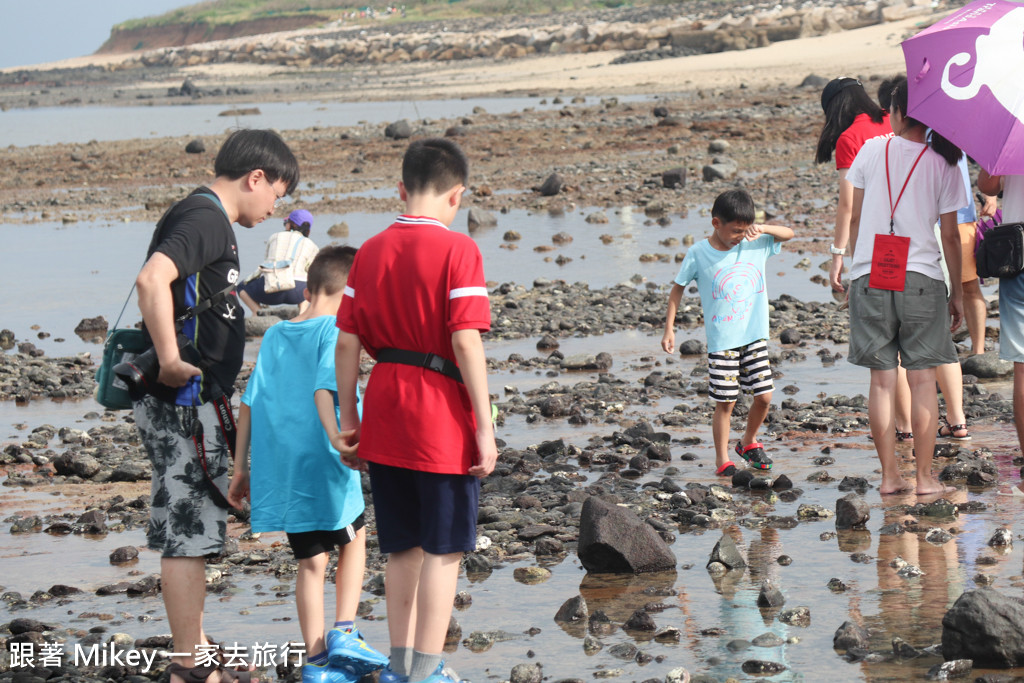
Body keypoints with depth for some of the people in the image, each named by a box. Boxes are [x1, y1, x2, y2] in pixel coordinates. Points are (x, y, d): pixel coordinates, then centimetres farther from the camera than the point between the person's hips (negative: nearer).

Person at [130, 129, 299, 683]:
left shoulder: (202, 218, 17)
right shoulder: (206, 220, -15)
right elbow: (152, 279, -31)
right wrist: (171, 362, -28)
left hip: (190, 403, 10)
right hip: (185, 403, -10)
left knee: (188, 531, 16)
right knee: (187, 534, -5)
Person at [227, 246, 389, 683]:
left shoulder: (274, 337, 11)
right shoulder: (335, 332, -8)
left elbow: (249, 403, 11)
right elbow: (323, 391, -22)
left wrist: (240, 469, 16)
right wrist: (340, 444, -29)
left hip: (280, 467, 5)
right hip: (322, 467, -5)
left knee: (311, 560, 13)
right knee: (354, 538, 19)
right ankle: (344, 632, 7)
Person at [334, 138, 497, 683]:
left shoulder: (370, 251, 6)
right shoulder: (457, 251, -11)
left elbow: (347, 343, 6)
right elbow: (466, 342, -16)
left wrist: (349, 421, 14)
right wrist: (485, 428, -12)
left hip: (385, 416, 6)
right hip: (441, 416, -6)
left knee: (403, 548, 16)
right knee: (444, 550, 2)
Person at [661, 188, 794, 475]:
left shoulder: (755, 244, 0)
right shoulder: (698, 254, -7)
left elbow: (788, 233, 4)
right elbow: (677, 288, 3)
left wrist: (762, 229, -16)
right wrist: (669, 329, 1)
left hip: (755, 336, 3)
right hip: (722, 342, -3)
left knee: (764, 397, 4)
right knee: (725, 402, -2)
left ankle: (748, 442, 29)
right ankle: (722, 460, 9)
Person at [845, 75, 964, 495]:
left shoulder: (871, 151, 3)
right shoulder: (942, 164, 0)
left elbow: (855, 219, 8)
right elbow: (950, 236, 1)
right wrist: (957, 293, 9)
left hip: (869, 276, 1)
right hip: (922, 278, -1)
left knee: (882, 381, 4)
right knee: (922, 380, 2)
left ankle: (889, 476, 5)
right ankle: (924, 477, 1)